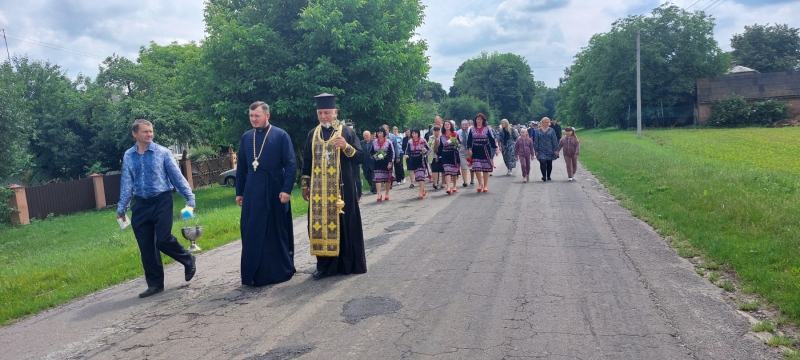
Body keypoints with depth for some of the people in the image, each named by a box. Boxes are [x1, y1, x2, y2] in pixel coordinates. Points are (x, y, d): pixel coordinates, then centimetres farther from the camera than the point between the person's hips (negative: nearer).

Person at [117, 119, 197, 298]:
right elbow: (126, 183, 9)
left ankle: (188, 260, 17)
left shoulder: (163, 152, -5)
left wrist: (189, 198, -7)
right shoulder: (128, 156, 5)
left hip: (162, 201, -4)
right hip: (141, 205, 4)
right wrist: (121, 208, 8)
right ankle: (155, 284, 19)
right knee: (146, 246, 6)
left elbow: (177, 176, -4)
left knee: (163, 239, -12)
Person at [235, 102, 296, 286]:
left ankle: (281, 271, 20)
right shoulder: (246, 137, 9)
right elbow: (241, 167, 13)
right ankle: (255, 274, 15)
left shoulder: (281, 135, -3)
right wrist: (239, 192, 9)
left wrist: (286, 189, -15)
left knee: (278, 231, 6)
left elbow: (291, 164, -8)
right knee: (252, 233, 5)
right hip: (252, 191, 4)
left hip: (274, 190, -4)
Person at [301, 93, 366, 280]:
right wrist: (305, 185, 11)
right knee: (320, 225, 2)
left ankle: (347, 264, 14)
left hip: (341, 188, -3)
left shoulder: (347, 132, -1)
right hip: (319, 189, 3)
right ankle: (324, 265, 11)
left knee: (343, 224, 2)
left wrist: (346, 147, -20)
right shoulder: (312, 134, 10)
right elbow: (307, 162, 15)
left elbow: (360, 158, -4)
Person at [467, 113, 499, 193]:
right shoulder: (472, 129, 7)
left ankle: (485, 185, 11)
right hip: (476, 151, 1)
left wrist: (495, 148, -3)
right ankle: (480, 184, 12)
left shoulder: (487, 128, 2)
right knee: (477, 168, -7)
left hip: (485, 150, -1)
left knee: (486, 168, 1)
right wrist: (470, 148, -5)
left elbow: (492, 139, 1)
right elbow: (469, 140, 7)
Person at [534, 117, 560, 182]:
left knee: (549, 164, 8)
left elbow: (554, 140, 1)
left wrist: (556, 150, -5)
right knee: (542, 162, -16)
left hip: (549, 150, 1)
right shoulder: (538, 131, 3)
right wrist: (536, 150, -2)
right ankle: (544, 176, -14)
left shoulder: (551, 130, 3)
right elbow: (536, 141, 4)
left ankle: (548, 176, 22)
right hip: (541, 150, -1)